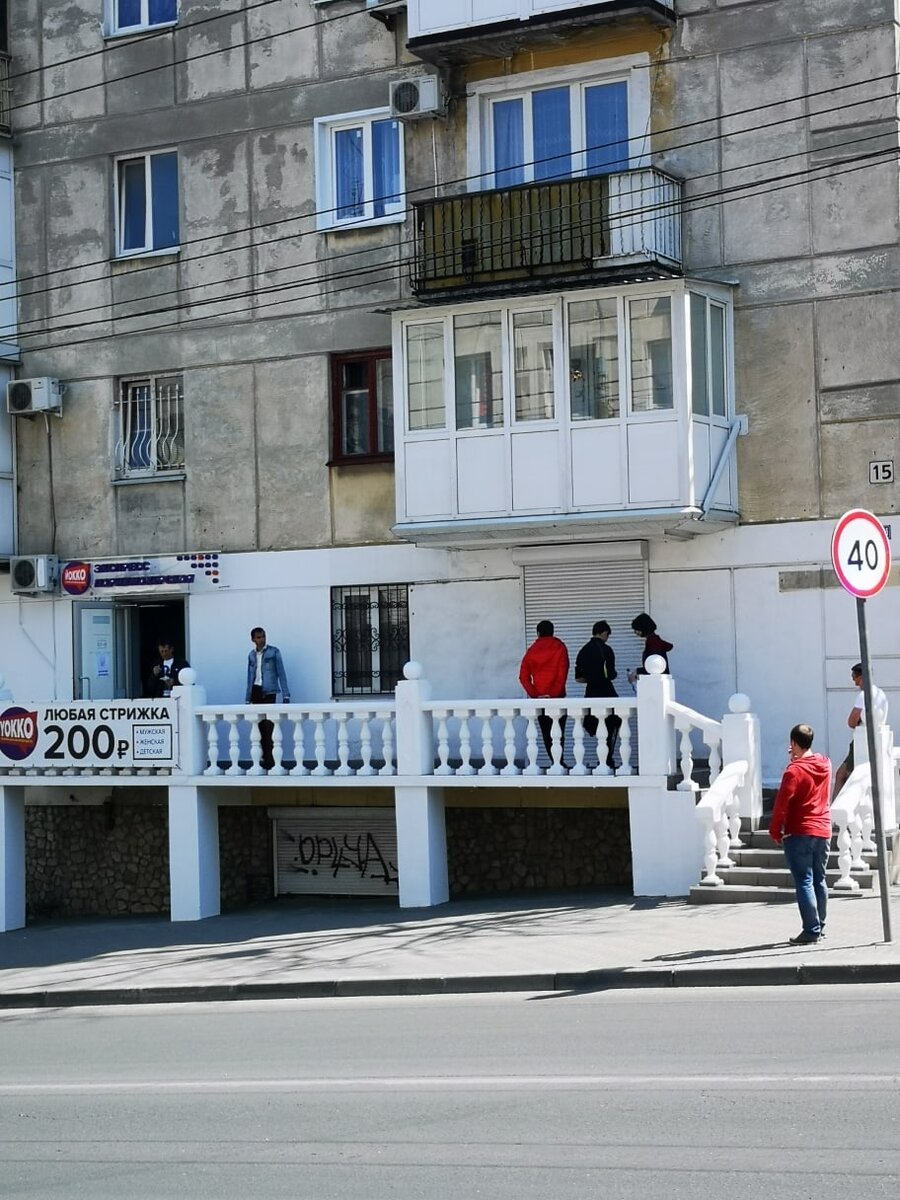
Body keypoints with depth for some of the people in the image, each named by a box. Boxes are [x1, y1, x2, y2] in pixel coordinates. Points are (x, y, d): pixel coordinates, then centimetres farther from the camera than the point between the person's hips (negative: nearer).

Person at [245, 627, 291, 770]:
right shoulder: (251, 655, 12)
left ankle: (269, 760, -6)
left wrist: (286, 694, -8)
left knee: (268, 725, -8)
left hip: (269, 691, -4)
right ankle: (265, 757, 8)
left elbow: (281, 673, -3)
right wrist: (248, 698, 14)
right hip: (256, 691, 4)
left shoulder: (273, 652, -1)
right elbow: (250, 677, 16)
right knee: (260, 726, 3)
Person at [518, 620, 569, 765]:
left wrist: (534, 694, -4)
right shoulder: (559, 647, 0)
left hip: (539, 698, 2)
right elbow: (562, 673, -10)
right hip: (557, 697, -2)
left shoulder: (532, 650, 6)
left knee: (547, 734, 8)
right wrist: (554, 693, -10)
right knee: (558, 733, -3)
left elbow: (523, 676, -2)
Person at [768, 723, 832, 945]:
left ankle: (811, 931, -9)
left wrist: (775, 831, -4)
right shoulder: (825, 765, 5)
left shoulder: (794, 771, -13)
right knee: (819, 880, 14)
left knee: (804, 881, -6)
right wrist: (797, 758, 21)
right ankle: (820, 927, 19)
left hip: (799, 833, -7)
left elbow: (782, 804, -14)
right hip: (823, 831, 7)